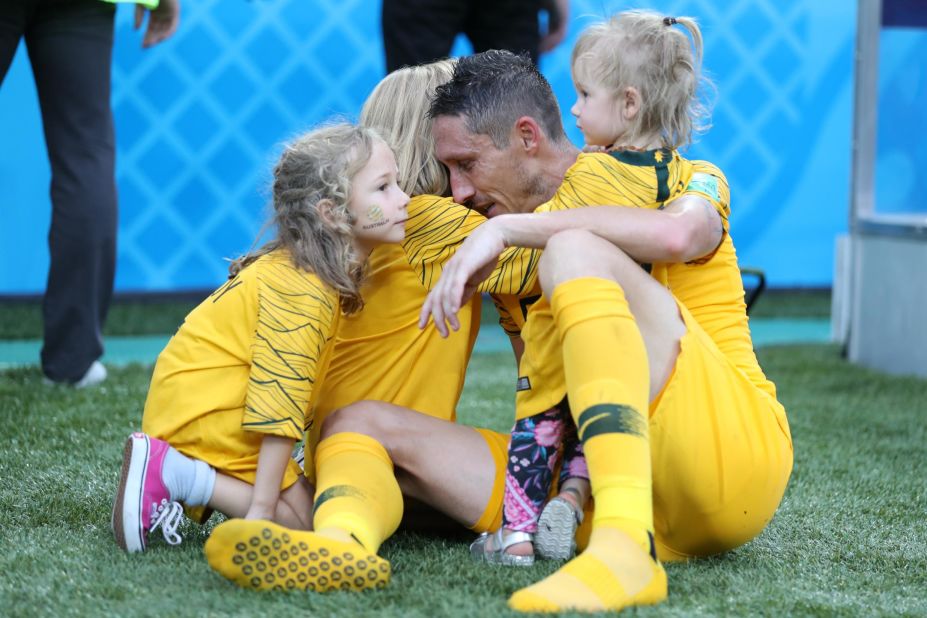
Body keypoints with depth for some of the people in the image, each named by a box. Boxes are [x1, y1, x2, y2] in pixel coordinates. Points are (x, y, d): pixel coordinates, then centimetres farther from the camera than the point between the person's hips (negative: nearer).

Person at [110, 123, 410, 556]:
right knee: (300, 515, -6)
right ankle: (173, 474, -10)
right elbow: (279, 398, -25)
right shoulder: (301, 292, -23)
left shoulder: (295, 269, 10)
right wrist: (262, 508, -25)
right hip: (206, 410, -10)